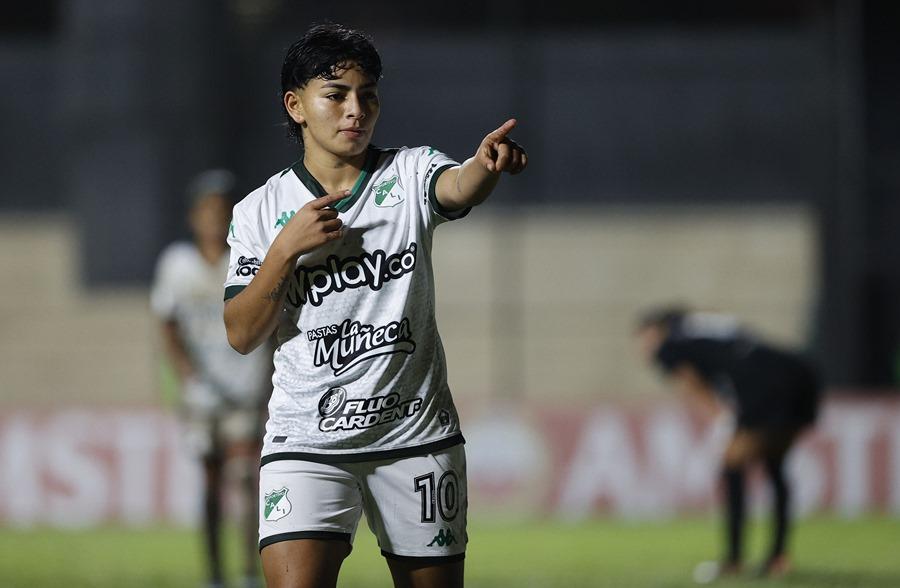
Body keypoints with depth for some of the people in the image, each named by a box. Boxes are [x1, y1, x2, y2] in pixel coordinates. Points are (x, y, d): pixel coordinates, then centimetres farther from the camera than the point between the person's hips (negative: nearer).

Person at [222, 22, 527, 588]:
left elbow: (457, 187, -23)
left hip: (417, 433, 1)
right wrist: (286, 249, -14)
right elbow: (241, 335, -1)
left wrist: (487, 164, -47)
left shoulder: (411, 172, 1)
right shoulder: (261, 211, 3)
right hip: (307, 440, -1)